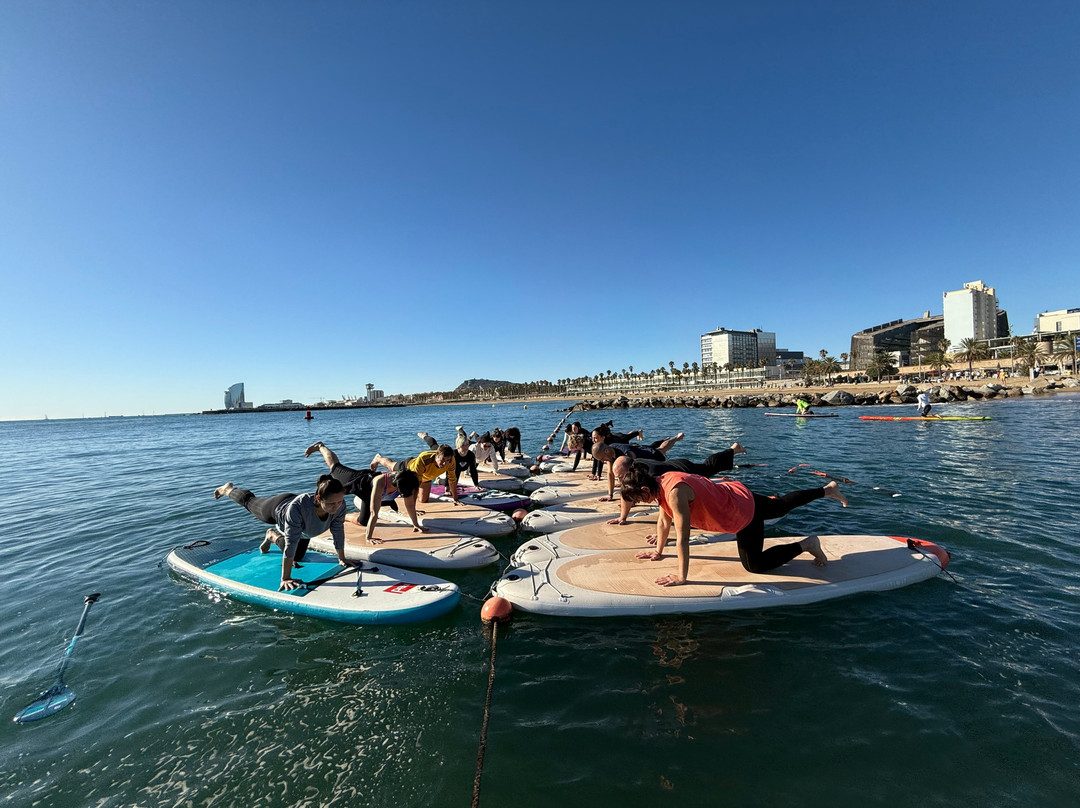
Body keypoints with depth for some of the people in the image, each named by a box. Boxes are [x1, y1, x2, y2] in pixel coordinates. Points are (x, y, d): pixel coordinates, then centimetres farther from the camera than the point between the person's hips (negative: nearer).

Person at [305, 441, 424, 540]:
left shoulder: (405, 483, -37)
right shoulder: (380, 483, -51)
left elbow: (410, 505, -24)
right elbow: (374, 513, -50)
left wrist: (416, 525, -20)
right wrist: (368, 537, -49)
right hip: (361, 481, -5)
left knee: (362, 522, 15)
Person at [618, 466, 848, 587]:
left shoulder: (675, 492, -36)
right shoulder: (661, 484, -8)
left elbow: (683, 538, -35)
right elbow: (663, 521, 6)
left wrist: (681, 576, -30)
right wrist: (659, 551, 11)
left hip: (744, 513, -8)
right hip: (739, 493, 8)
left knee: (755, 565, 0)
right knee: (781, 506, 29)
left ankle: (805, 545, 12)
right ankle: (828, 490, 48)